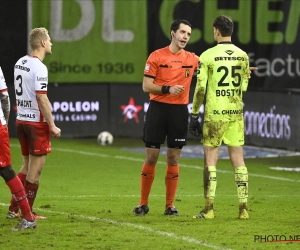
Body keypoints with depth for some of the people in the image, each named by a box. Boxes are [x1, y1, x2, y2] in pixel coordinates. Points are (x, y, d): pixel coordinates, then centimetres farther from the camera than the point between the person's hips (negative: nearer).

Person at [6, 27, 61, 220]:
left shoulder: (20, 63, 10)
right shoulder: (39, 67, -16)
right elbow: (42, 98, -20)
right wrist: (52, 126, -17)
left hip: (21, 120, 8)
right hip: (37, 122, -8)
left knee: (27, 166, 17)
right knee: (36, 168, 0)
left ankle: (14, 209, 17)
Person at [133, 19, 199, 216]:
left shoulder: (192, 59, 6)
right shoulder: (157, 56, -2)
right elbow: (146, 86, -4)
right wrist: (168, 89, -19)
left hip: (180, 110, 3)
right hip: (158, 109, -2)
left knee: (174, 159, 4)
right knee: (151, 157, 0)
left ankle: (170, 205, 11)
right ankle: (143, 204, 9)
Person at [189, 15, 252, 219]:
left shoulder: (208, 56, -8)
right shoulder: (242, 56, 4)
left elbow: (200, 88, -8)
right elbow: (244, 87, 8)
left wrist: (194, 114, -1)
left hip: (214, 114, -3)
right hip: (236, 114, 3)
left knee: (211, 160, 3)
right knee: (238, 160, 6)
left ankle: (209, 208, 0)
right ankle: (243, 207, 3)